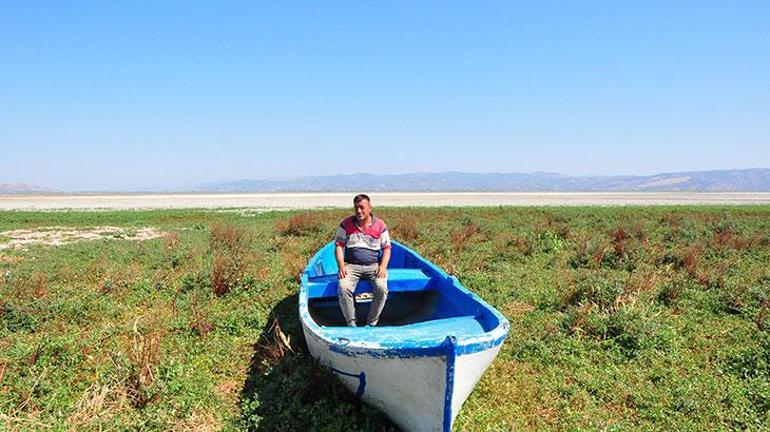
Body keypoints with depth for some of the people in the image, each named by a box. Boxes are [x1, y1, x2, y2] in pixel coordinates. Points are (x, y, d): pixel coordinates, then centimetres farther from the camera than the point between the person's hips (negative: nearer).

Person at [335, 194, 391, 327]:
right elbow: (338, 246, 5)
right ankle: (351, 324, -12)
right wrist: (341, 266, -10)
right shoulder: (346, 224, 6)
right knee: (343, 288, -29)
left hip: (374, 266, 0)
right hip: (351, 266, 0)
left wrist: (383, 266, -9)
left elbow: (387, 248, 7)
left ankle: (372, 323, -10)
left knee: (382, 289, -28)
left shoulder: (380, 225, 5)